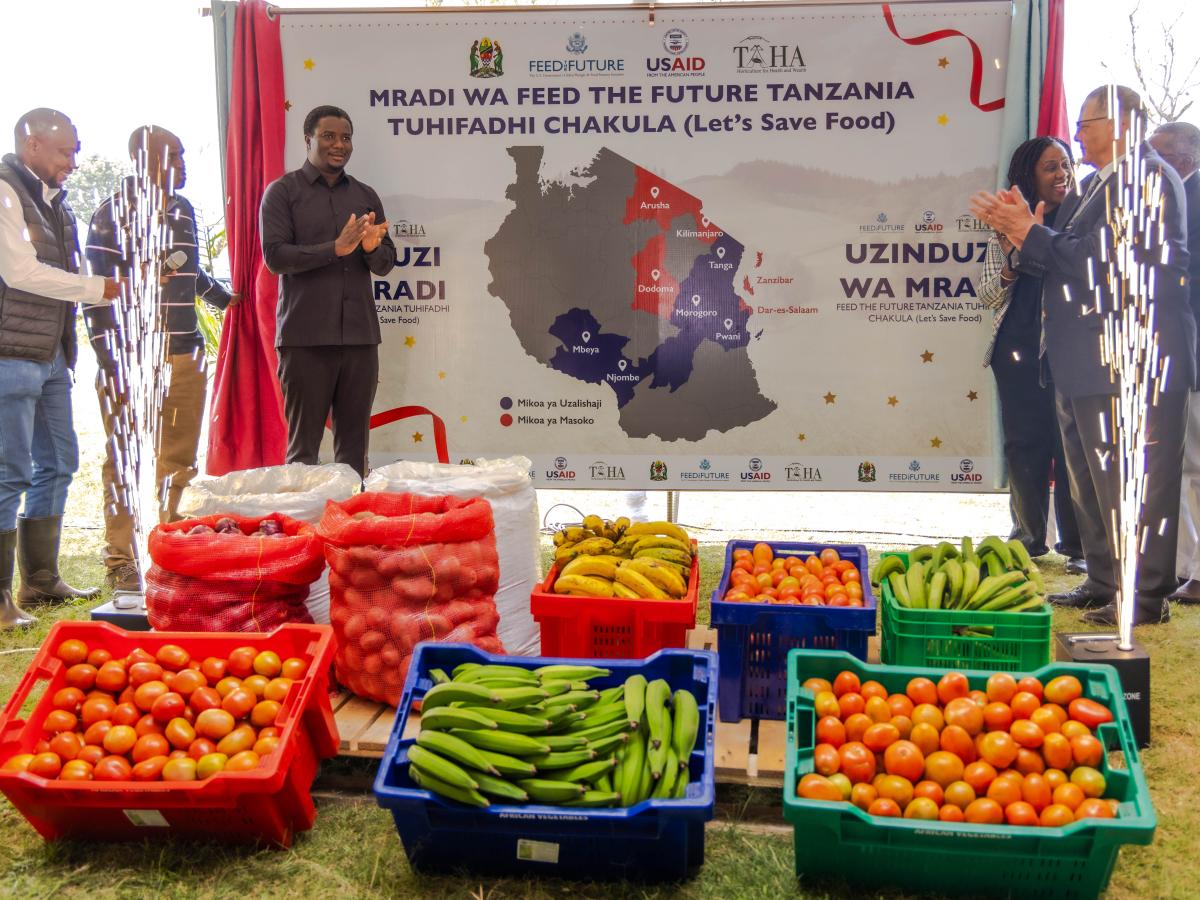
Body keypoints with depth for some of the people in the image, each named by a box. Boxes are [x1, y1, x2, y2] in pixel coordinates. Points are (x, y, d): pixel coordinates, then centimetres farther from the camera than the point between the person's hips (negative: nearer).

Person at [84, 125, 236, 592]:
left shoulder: (183, 209, 15)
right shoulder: (113, 214, -5)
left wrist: (225, 298, 42)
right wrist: (110, 365, -13)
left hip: (185, 356, 7)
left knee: (178, 461, 7)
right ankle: (122, 562, 5)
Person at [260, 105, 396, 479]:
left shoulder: (365, 196, 17)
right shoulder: (283, 191, 4)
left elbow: (386, 263, 15)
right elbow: (274, 256, -7)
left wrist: (372, 248, -9)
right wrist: (336, 248, -17)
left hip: (360, 334, 4)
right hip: (306, 335, -4)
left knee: (354, 444, 6)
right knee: (303, 444, -1)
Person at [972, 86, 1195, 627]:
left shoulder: (1149, 176, -12)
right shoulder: (1095, 186, 18)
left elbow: (1105, 259, -21)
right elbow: (1063, 261, 14)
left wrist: (1032, 234, -14)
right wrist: (1021, 232, -1)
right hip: (1085, 363, 11)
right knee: (1092, 480, 16)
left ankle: (1147, 597, 4)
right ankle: (1104, 583, 27)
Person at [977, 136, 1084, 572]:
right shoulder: (1007, 226, 6)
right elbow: (987, 296, 7)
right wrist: (1009, 264, -12)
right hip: (1019, 350, 2)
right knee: (1024, 443, 7)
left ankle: (1077, 544, 8)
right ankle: (1029, 536, 20)